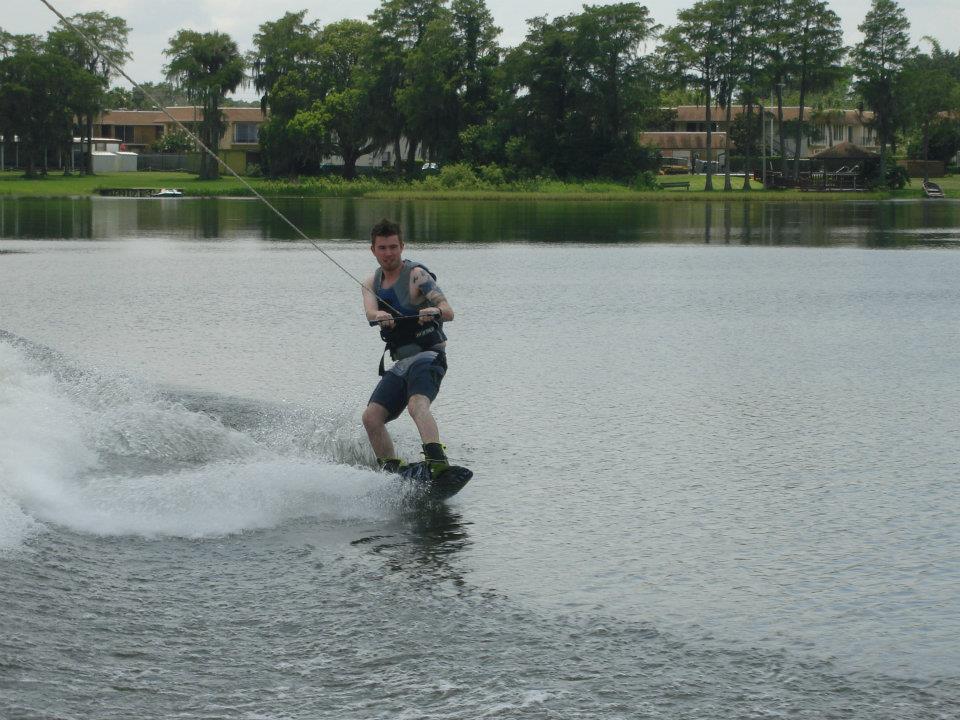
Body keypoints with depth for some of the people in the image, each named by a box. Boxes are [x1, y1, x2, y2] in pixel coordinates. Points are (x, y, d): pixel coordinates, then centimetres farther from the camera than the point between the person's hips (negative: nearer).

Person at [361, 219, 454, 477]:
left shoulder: (416, 275, -5)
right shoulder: (372, 283, 13)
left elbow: (449, 311, -17)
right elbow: (370, 311, -9)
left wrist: (436, 311, -42)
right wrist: (380, 316, -34)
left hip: (428, 356, -7)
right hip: (401, 363, 7)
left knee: (417, 405, -33)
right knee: (371, 417, -6)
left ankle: (438, 463, -51)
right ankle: (392, 471, 3)